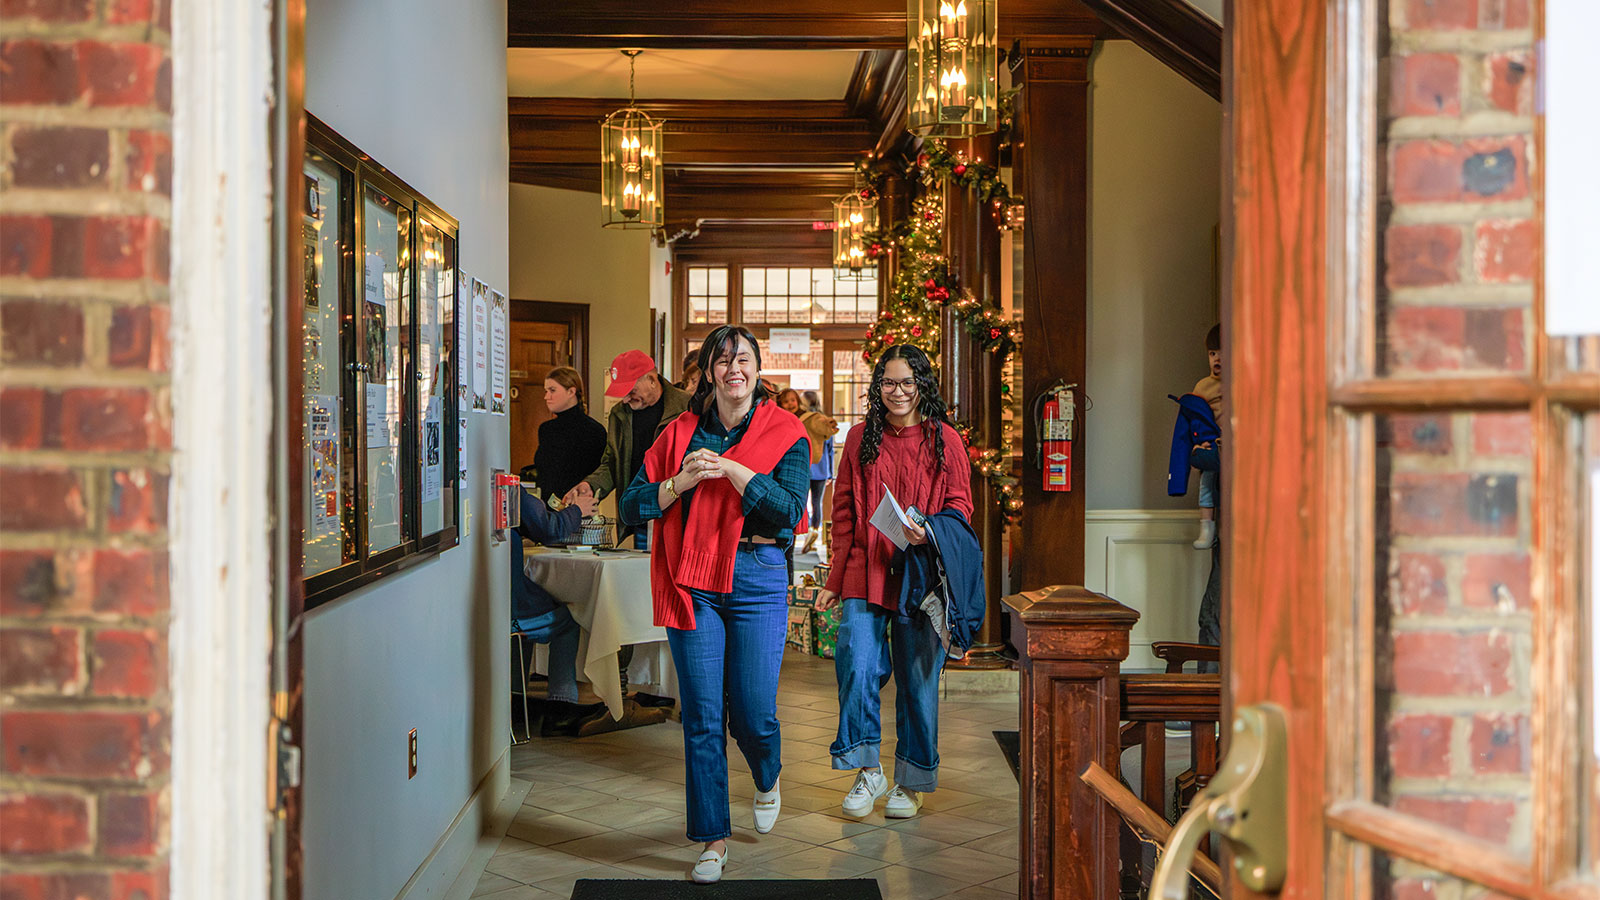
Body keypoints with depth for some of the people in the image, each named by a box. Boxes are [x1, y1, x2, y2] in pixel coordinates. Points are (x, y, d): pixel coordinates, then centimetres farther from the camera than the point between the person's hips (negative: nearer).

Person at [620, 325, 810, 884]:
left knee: (753, 712, -1)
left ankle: (768, 779, 36)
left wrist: (732, 469, -16)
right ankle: (713, 839, 14)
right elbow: (631, 506, 6)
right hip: (692, 582, 2)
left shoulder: (784, 434, 2)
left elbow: (790, 512, -11)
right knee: (702, 716, 1)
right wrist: (678, 483, -10)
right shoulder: (681, 433, 8)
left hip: (758, 579, -1)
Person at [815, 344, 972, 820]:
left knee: (918, 679, 4)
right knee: (857, 667, -12)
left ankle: (912, 782, 19)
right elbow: (844, 512, 12)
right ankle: (868, 771, 6)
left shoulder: (944, 440, 4)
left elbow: (961, 504, 5)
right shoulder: (861, 438, 9)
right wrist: (836, 579, 8)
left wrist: (929, 531, -17)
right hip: (866, 574, 1)